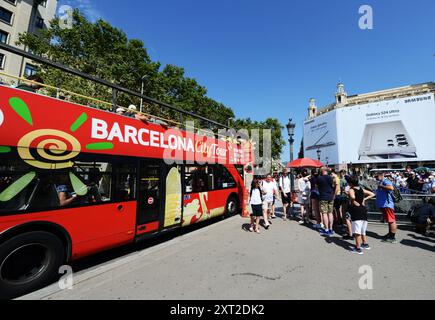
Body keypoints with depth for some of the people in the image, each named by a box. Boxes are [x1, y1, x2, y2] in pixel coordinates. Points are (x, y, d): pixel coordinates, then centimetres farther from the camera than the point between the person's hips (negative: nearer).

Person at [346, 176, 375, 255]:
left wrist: (354, 202, -14)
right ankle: (365, 244, 37)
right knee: (363, 230, 23)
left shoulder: (351, 190, -12)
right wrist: (364, 199, 9)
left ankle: (358, 249, 4)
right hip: (364, 210, 8)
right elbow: (372, 194, 17)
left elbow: (352, 197, -33)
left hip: (356, 211, -8)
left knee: (357, 231, -1)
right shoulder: (362, 189, 10)